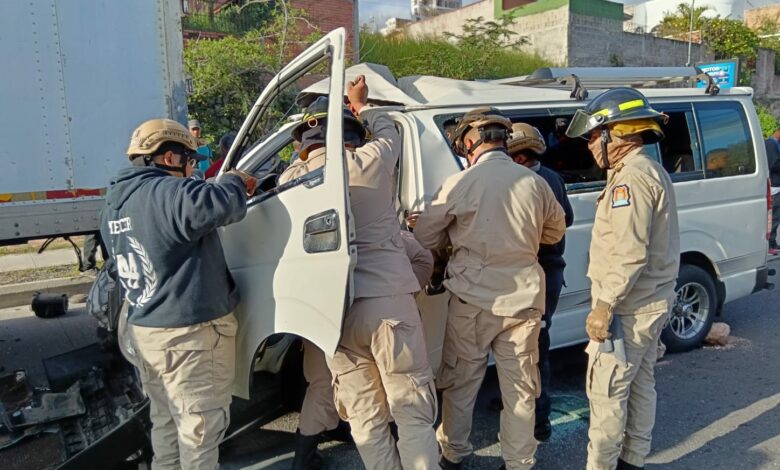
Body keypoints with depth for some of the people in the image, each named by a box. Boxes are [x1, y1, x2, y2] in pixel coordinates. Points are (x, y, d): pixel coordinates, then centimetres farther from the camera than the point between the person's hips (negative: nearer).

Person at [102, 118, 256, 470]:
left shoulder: (114, 204, 12)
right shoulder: (167, 193, -19)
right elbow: (221, 205, -31)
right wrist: (235, 182, -9)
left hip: (142, 329, 9)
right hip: (188, 333, -9)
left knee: (166, 419, 22)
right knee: (201, 424, 5)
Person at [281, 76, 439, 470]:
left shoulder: (292, 179, 4)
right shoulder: (370, 160, 1)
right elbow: (389, 132, 23)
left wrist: (304, 156, 38)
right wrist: (361, 105, 39)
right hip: (386, 299, -2)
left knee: (365, 416, 13)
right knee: (413, 411, 6)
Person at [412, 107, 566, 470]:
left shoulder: (459, 183, -11)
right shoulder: (534, 183, -3)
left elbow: (424, 238, -2)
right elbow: (555, 232, 14)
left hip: (472, 298, -2)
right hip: (523, 298, 2)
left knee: (460, 381, 15)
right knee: (519, 386, 14)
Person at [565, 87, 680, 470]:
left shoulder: (630, 178, -19)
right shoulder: (652, 171, 14)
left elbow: (629, 254, -26)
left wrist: (604, 306, -20)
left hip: (629, 309, -11)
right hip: (653, 302, 11)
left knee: (606, 391, -1)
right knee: (640, 385, 18)